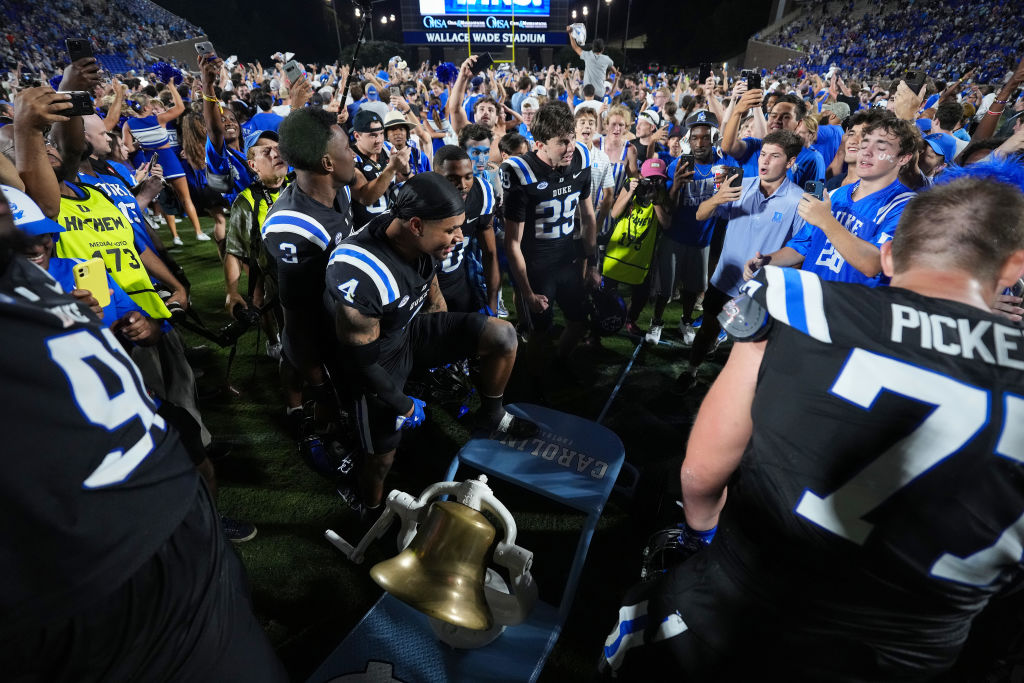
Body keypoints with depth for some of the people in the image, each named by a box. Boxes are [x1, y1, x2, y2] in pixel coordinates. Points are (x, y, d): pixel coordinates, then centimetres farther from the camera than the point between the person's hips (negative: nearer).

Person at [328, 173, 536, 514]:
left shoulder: (420, 240, -16)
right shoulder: (360, 278, -37)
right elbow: (361, 360, -24)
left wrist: (451, 343, 18)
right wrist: (403, 405, -11)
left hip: (411, 328, 6)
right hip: (378, 355, -5)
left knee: (503, 336, -10)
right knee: (381, 456, 8)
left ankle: (491, 417, 15)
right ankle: (370, 512, 43)